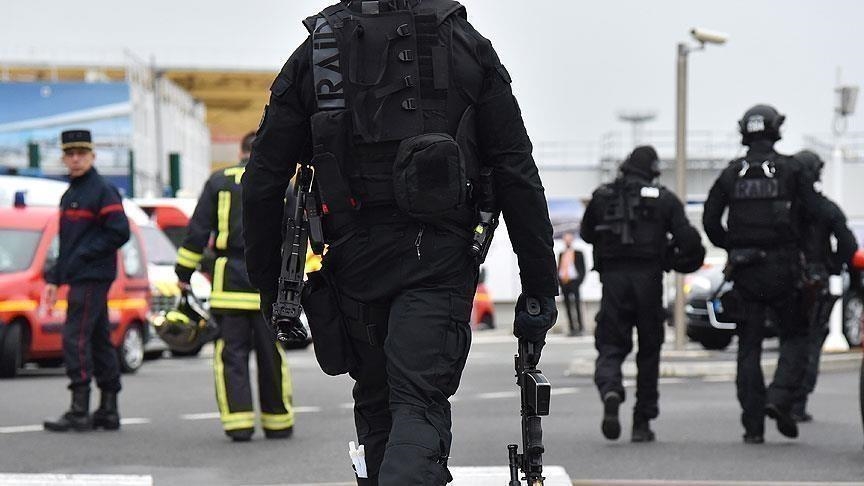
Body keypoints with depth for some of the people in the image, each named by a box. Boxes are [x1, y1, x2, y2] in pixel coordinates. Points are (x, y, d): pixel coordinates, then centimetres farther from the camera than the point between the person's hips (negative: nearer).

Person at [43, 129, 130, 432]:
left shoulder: (102, 191, -9)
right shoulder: (70, 195, 19)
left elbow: (119, 233, -16)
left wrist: (83, 257, -16)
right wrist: (54, 279, 18)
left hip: (92, 278, -9)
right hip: (79, 279, 9)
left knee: (75, 339, -13)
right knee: (99, 342, 10)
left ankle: (80, 412, -13)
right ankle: (108, 412, 13)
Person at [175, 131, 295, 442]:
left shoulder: (220, 181, 6)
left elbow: (198, 230, 3)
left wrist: (184, 273, 7)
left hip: (230, 278, -1)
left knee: (231, 352, 2)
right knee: (272, 354, 8)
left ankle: (238, 422, -6)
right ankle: (278, 422, 15)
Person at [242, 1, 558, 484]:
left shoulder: (312, 53, 7)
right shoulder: (468, 47, 4)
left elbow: (263, 185, 5)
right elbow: (519, 177, 0)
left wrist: (271, 286, 13)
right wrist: (540, 287, 3)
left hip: (354, 258, 2)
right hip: (440, 257, -2)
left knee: (376, 410, 17)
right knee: (420, 408, -7)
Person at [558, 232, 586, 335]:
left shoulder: (578, 253, 4)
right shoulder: (561, 254, 16)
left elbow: (582, 269, 2)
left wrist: (579, 281, -8)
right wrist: (559, 281, 6)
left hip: (574, 281, -4)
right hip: (563, 283, 4)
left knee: (577, 305, -11)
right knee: (567, 306, 2)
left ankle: (580, 328, -9)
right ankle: (572, 329, 4)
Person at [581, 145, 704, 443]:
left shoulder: (602, 196, 7)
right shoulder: (664, 199, 2)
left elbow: (587, 234, 20)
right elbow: (688, 239, -6)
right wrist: (689, 260, 14)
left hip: (613, 277, 1)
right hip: (649, 278, -1)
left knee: (611, 345, 4)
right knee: (649, 350, 11)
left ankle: (610, 390, -29)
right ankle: (642, 422, 12)